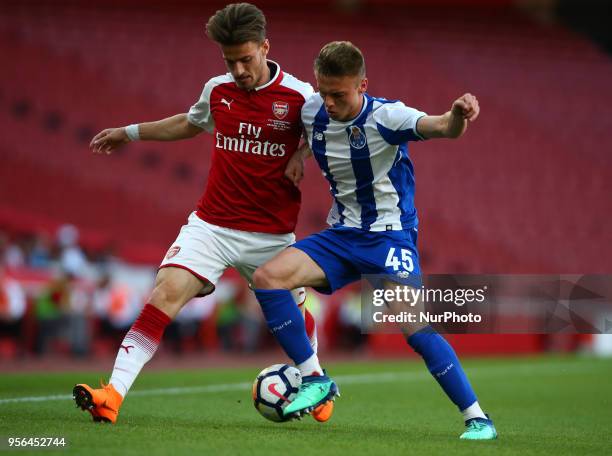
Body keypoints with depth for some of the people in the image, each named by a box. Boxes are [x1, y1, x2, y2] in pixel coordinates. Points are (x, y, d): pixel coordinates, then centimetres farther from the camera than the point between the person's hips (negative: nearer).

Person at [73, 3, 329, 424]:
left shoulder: (299, 97, -9)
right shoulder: (217, 91, 4)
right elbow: (191, 124, 27)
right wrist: (130, 132, 33)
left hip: (271, 233, -2)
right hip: (211, 226, 2)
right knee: (166, 293, -17)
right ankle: (113, 395, -24)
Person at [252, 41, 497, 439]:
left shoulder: (385, 116, -20)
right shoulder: (313, 111, -2)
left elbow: (443, 128, -37)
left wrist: (458, 115, -59)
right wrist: (298, 155, 6)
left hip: (390, 235, -6)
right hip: (342, 234, 6)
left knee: (414, 324, -23)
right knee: (267, 277, -13)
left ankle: (478, 419, -12)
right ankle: (315, 380, -2)